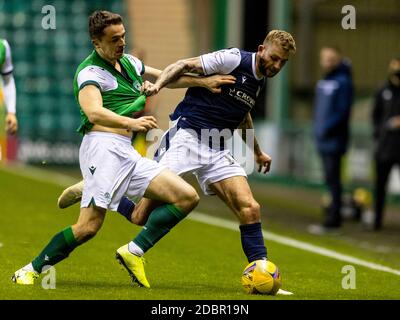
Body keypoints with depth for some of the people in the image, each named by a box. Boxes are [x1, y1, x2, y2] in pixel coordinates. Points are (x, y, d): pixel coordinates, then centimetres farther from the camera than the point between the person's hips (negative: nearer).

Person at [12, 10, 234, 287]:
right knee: (89, 226, -18)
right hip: (103, 146, -8)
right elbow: (94, 112, -25)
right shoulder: (90, 72, -6)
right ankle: (30, 271, -4)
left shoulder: (129, 63, 20)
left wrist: (205, 82, 26)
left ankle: (133, 252, -6)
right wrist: (131, 123, -41)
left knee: (187, 197, -3)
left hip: (128, 154, 8)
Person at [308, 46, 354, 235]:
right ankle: (332, 218, 18)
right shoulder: (323, 83, 17)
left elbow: (343, 111, -16)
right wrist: (318, 129, 11)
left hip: (334, 141, -9)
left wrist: (327, 128, -19)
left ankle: (332, 222, -10)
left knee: (333, 180, -9)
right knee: (330, 180, 12)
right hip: (323, 140, 9)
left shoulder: (343, 82, -10)